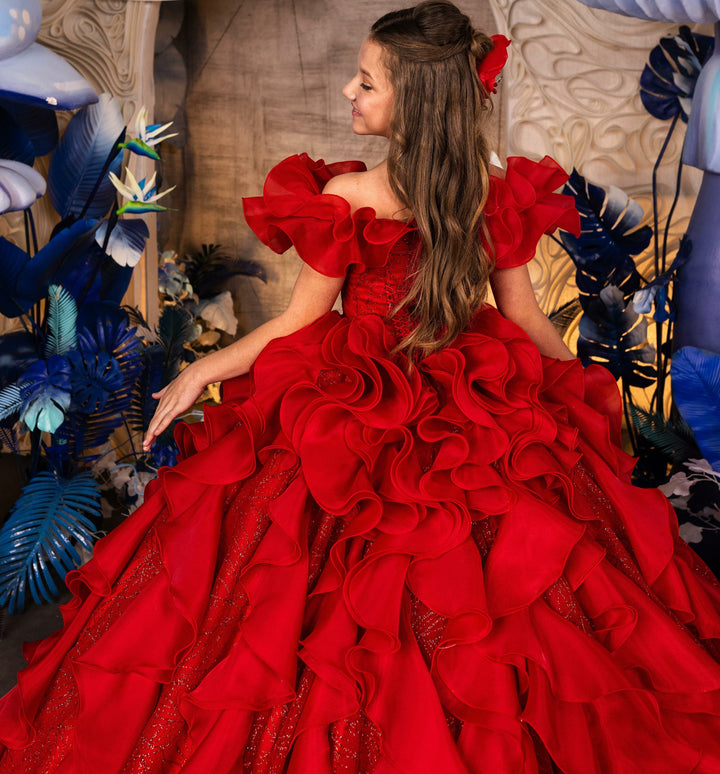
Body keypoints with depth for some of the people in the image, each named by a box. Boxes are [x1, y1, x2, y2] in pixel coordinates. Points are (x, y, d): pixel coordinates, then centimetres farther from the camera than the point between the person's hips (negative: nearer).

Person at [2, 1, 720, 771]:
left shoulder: (348, 197, -18)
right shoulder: (495, 188, -5)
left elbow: (300, 323, -11)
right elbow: (525, 315, 2)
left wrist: (201, 373, 3)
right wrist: (586, 383, 20)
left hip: (356, 411, -4)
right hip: (472, 401, 5)